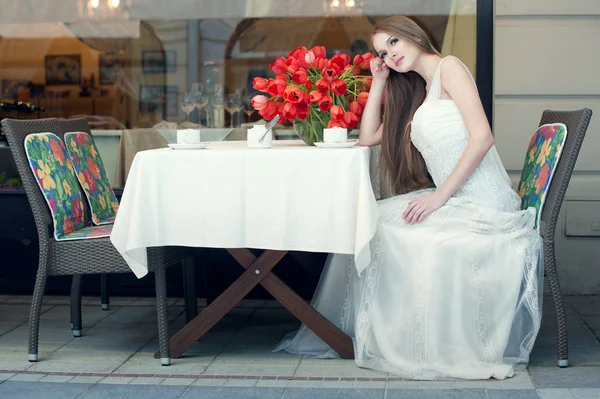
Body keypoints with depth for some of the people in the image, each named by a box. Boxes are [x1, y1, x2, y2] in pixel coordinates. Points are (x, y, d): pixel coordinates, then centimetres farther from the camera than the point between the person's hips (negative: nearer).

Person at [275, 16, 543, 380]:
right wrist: (379, 82, 20)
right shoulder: (416, 94, 23)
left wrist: (440, 195, -18)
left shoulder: (449, 67, -3)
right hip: (455, 201, 8)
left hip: (481, 202, -8)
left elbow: (482, 136, -15)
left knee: (388, 229, -19)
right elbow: (368, 137, 25)